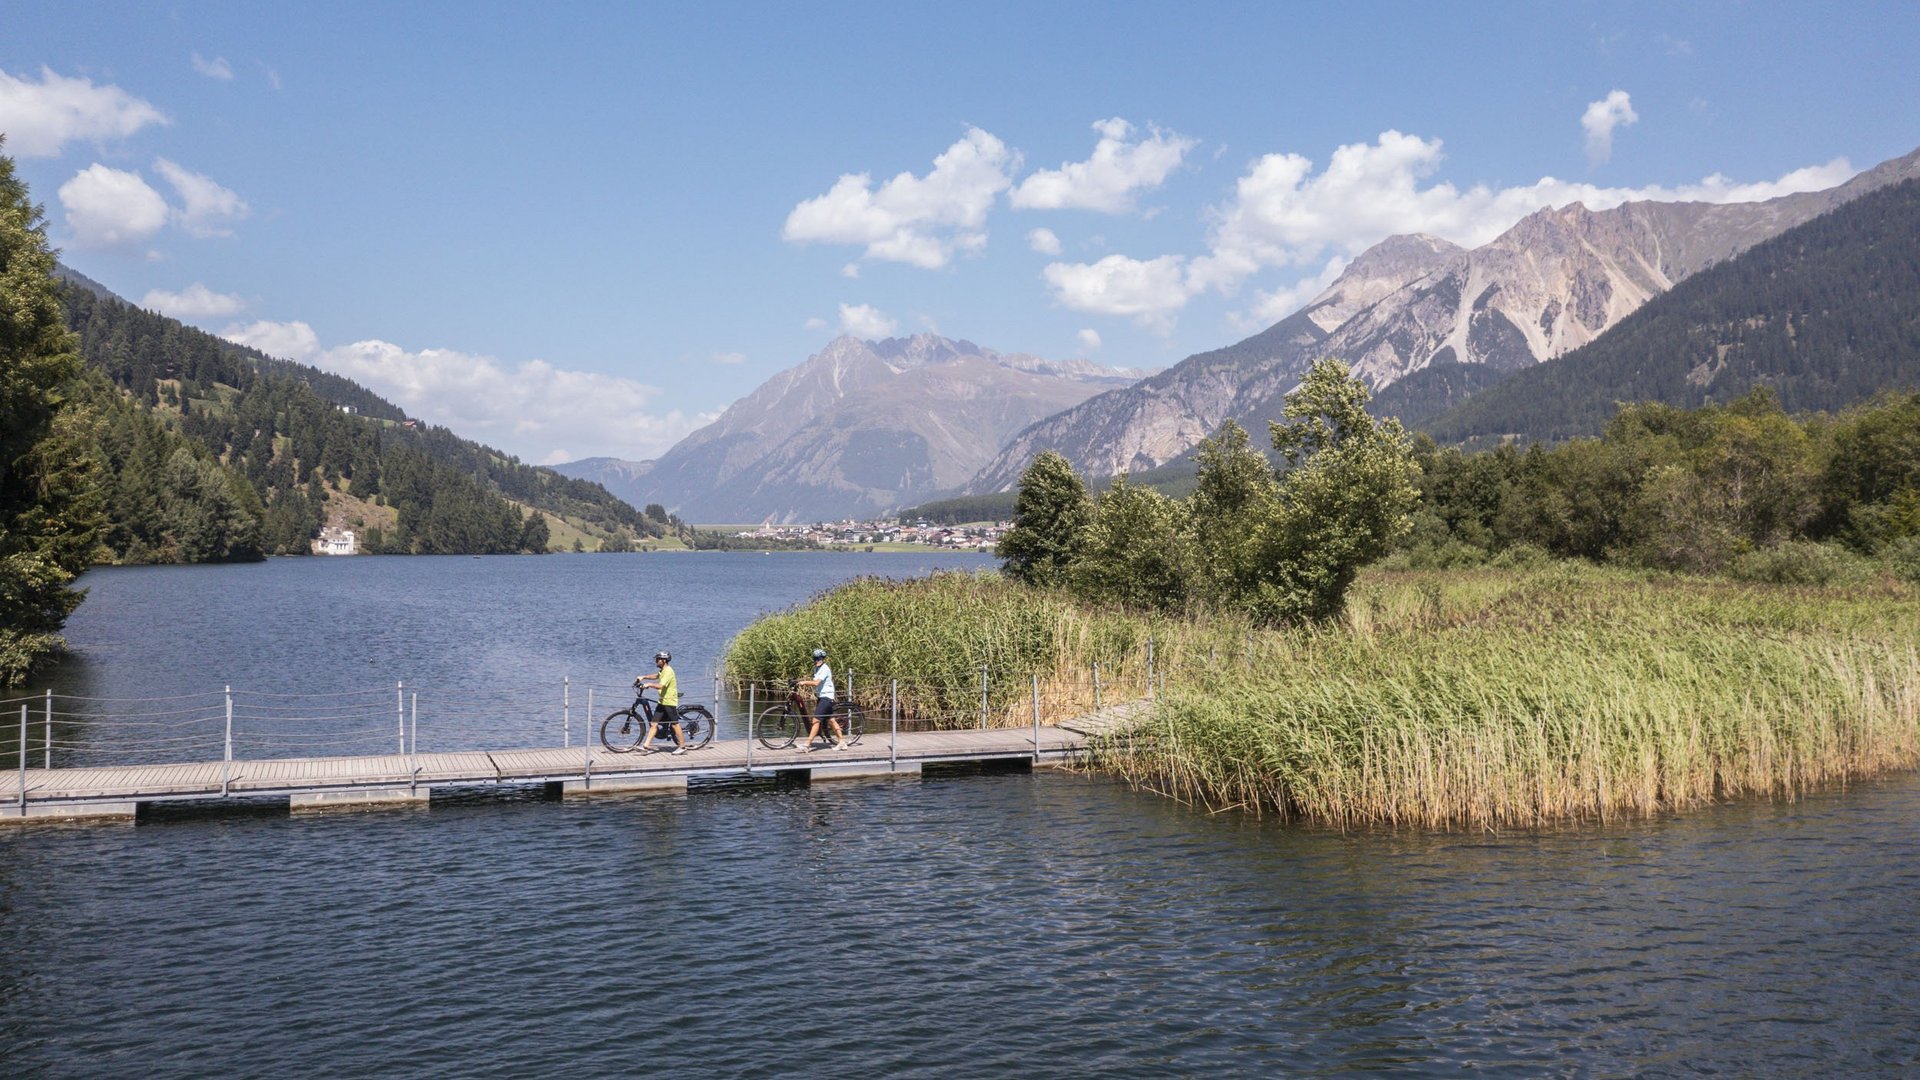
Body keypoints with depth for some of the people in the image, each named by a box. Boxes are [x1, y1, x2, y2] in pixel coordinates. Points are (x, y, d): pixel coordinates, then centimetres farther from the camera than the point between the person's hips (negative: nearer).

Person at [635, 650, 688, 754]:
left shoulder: (668, 671, -18)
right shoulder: (663, 670, 13)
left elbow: (660, 686, -29)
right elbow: (656, 676, 34)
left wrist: (649, 684, -18)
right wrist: (643, 677, 22)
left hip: (670, 702, -9)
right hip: (662, 702, 9)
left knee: (675, 724, -1)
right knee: (653, 723, 4)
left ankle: (682, 747, 9)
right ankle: (646, 746, 3)